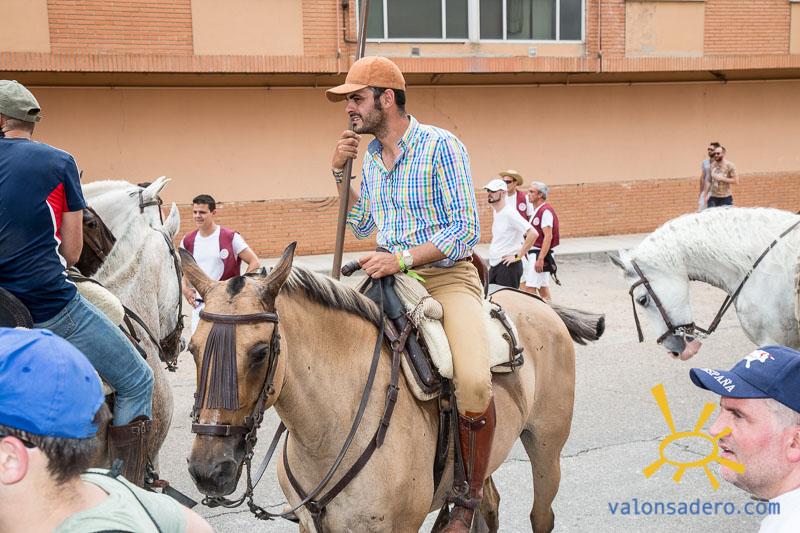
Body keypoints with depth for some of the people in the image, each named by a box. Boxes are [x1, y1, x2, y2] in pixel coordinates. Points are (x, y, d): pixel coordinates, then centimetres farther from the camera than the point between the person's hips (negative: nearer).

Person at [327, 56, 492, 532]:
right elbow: (363, 227, 21)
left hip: (446, 275, -7)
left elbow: (466, 230, -14)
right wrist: (341, 174, 8)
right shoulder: (371, 153, 11)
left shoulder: (442, 146, -10)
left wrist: (403, 258, -24)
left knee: (474, 384, -30)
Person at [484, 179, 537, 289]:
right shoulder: (495, 212, 12)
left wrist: (518, 256, -20)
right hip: (493, 265, 9)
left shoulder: (510, 213, -16)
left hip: (508, 266, -9)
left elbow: (533, 233, -24)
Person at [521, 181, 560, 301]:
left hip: (539, 254, -10)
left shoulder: (545, 211, -15)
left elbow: (548, 236, -22)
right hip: (534, 253, 10)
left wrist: (540, 258, -25)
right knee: (543, 286, 12)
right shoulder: (536, 211, 16)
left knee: (530, 288, -14)